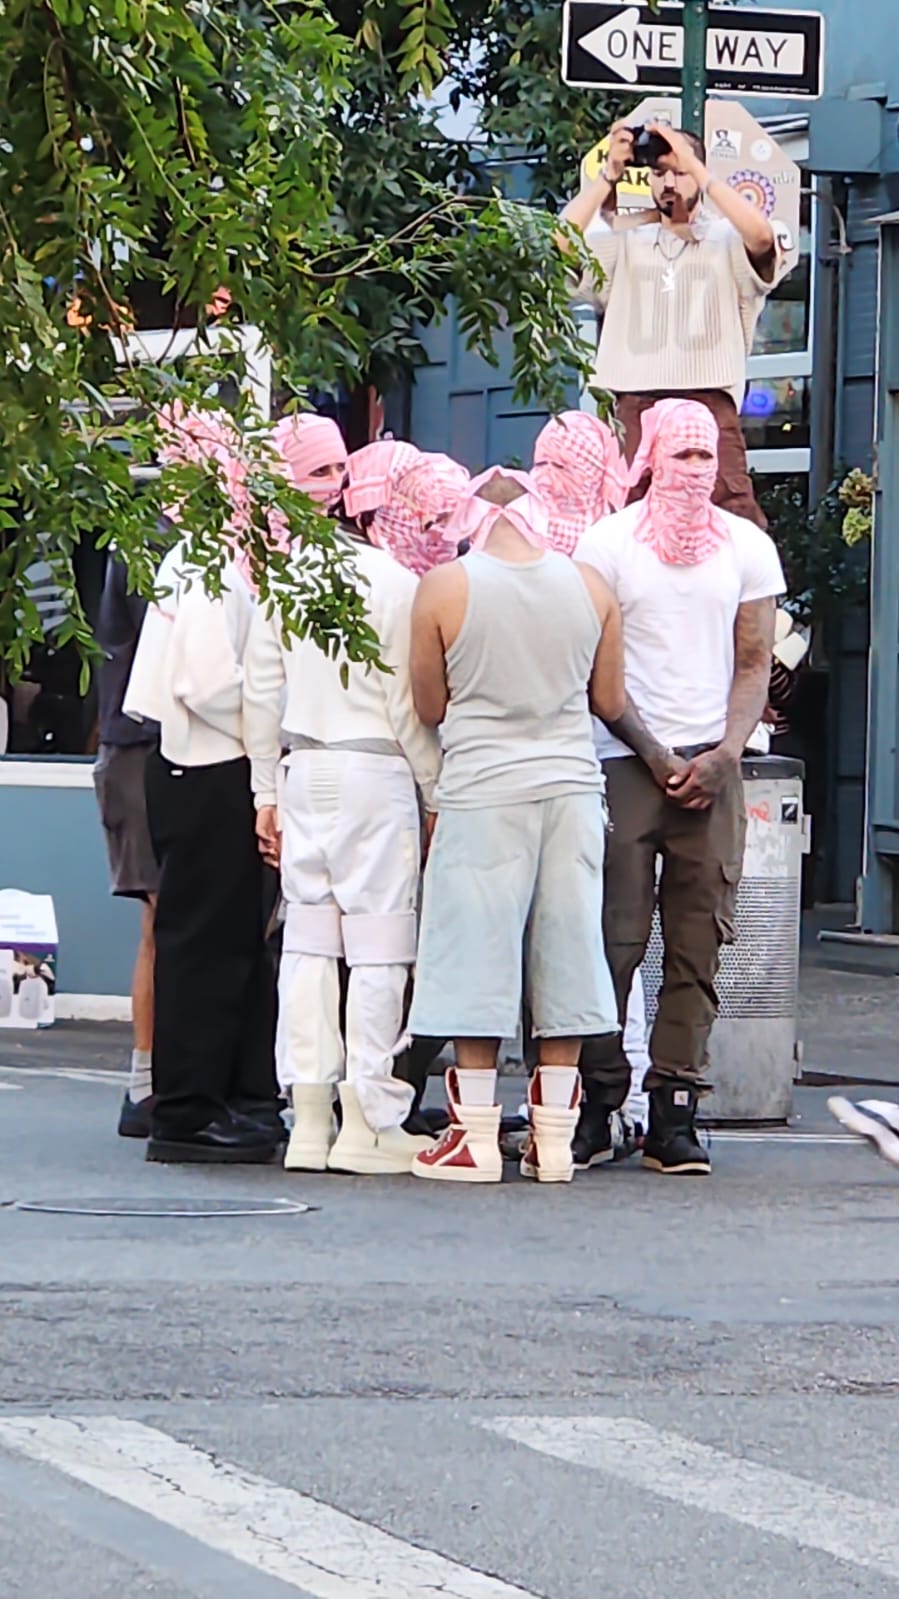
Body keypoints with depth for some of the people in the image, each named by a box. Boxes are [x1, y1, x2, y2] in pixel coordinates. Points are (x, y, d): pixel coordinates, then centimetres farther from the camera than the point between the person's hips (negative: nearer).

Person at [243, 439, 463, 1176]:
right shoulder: (397, 584, -10)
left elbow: (263, 692, 9)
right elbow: (408, 708, -10)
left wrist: (267, 790, 15)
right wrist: (438, 792, -1)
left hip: (302, 770, 6)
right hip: (375, 774, -6)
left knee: (308, 939, 8)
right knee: (379, 943, -1)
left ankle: (309, 1120, 6)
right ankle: (369, 1122, -2)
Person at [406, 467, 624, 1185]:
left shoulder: (445, 587, -7)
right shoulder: (589, 585, 2)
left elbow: (430, 707, 2)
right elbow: (611, 701, 10)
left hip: (483, 788, -3)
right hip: (572, 784, 3)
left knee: (479, 963, 2)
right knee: (564, 955, 8)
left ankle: (477, 1138, 4)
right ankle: (554, 1139, 10)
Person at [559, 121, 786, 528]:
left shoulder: (726, 242, 10)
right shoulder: (625, 245, 17)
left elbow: (760, 234, -13)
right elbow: (560, 241, 3)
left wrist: (693, 165, -11)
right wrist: (609, 174, 0)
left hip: (709, 401, -3)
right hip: (636, 405, 3)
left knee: (735, 520, -15)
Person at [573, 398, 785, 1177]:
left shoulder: (747, 548, 10)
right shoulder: (609, 545, 2)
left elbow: (755, 663, 9)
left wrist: (720, 756, -6)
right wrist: (656, 758, -7)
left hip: (712, 766, 2)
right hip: (625, 762, -2)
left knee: (700, 944, -2)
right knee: (615, 937, -6)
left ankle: (675, 1110, -1)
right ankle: (599, 1098, 3)